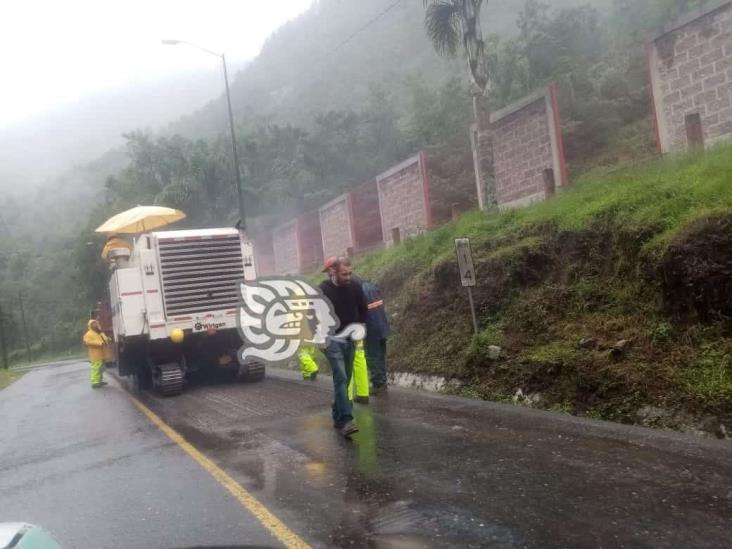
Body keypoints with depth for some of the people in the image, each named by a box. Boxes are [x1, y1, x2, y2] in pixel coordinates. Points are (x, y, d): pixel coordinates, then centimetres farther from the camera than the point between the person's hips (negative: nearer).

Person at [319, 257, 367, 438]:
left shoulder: (356, 288, 2)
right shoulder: (323, 289, -10)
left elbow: (363, 309, 16)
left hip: (350, 339, 5)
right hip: (332, 339, -5)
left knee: (345, 379, 10)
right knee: (341, 378, -16)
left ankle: (338, 416, 25)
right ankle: (346, 421, -21)